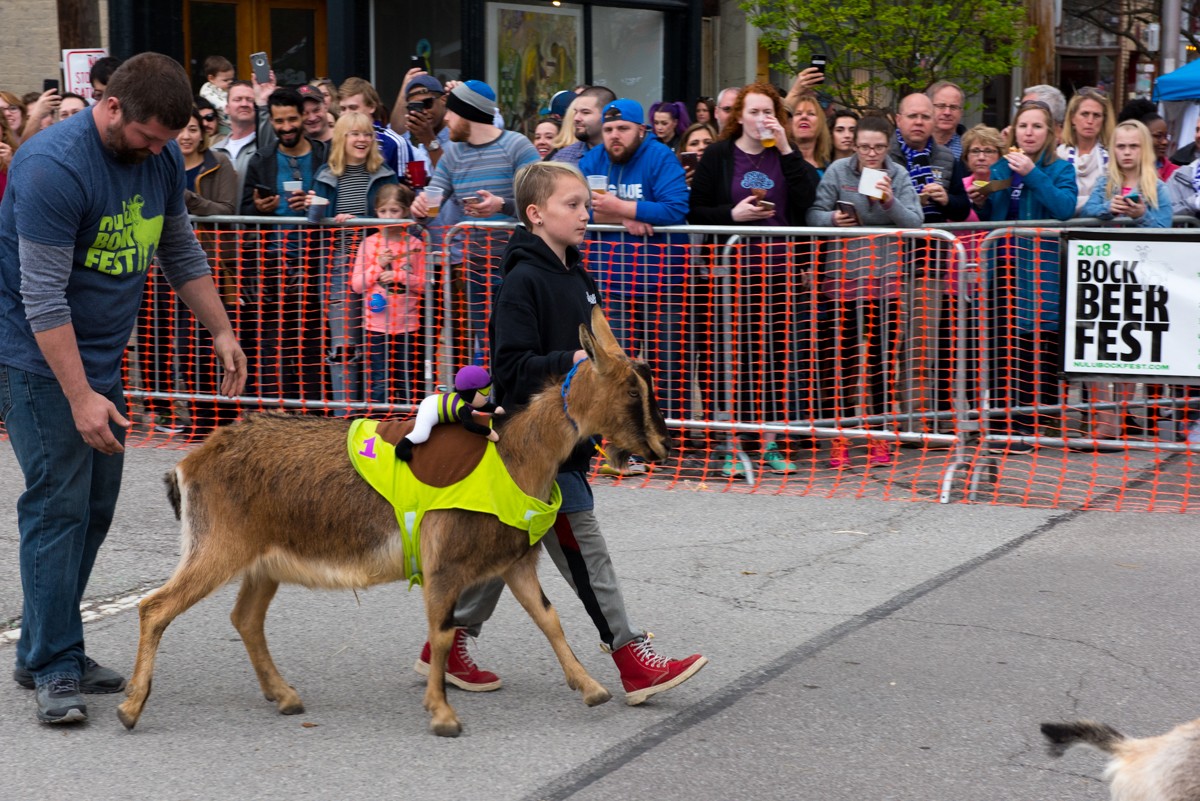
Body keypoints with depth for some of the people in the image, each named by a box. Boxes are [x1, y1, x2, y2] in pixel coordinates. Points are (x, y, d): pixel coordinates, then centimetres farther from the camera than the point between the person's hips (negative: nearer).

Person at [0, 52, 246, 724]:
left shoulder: (161, 156, 2)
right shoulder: (55, 166, -23)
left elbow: (180, 250, 17)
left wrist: (222, 331, 10)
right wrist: (80, 398, -27)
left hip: (101, 357, 8)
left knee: (95, 508, 9)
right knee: (58, 505, -10)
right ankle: (54, 669, -5)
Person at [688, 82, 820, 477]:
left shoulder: (788, 158, 10)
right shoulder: (718, 156, 6)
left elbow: (807, 202, -6)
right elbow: (696, 211, 3)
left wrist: (787, 151, -9)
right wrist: (733, 213, -13)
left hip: (780, 269, 2)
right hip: (733, 270, -2)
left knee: (776, 356, 3)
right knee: (735, 356, -2)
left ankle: (770, 443, 11)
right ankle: (732, 446, 4)